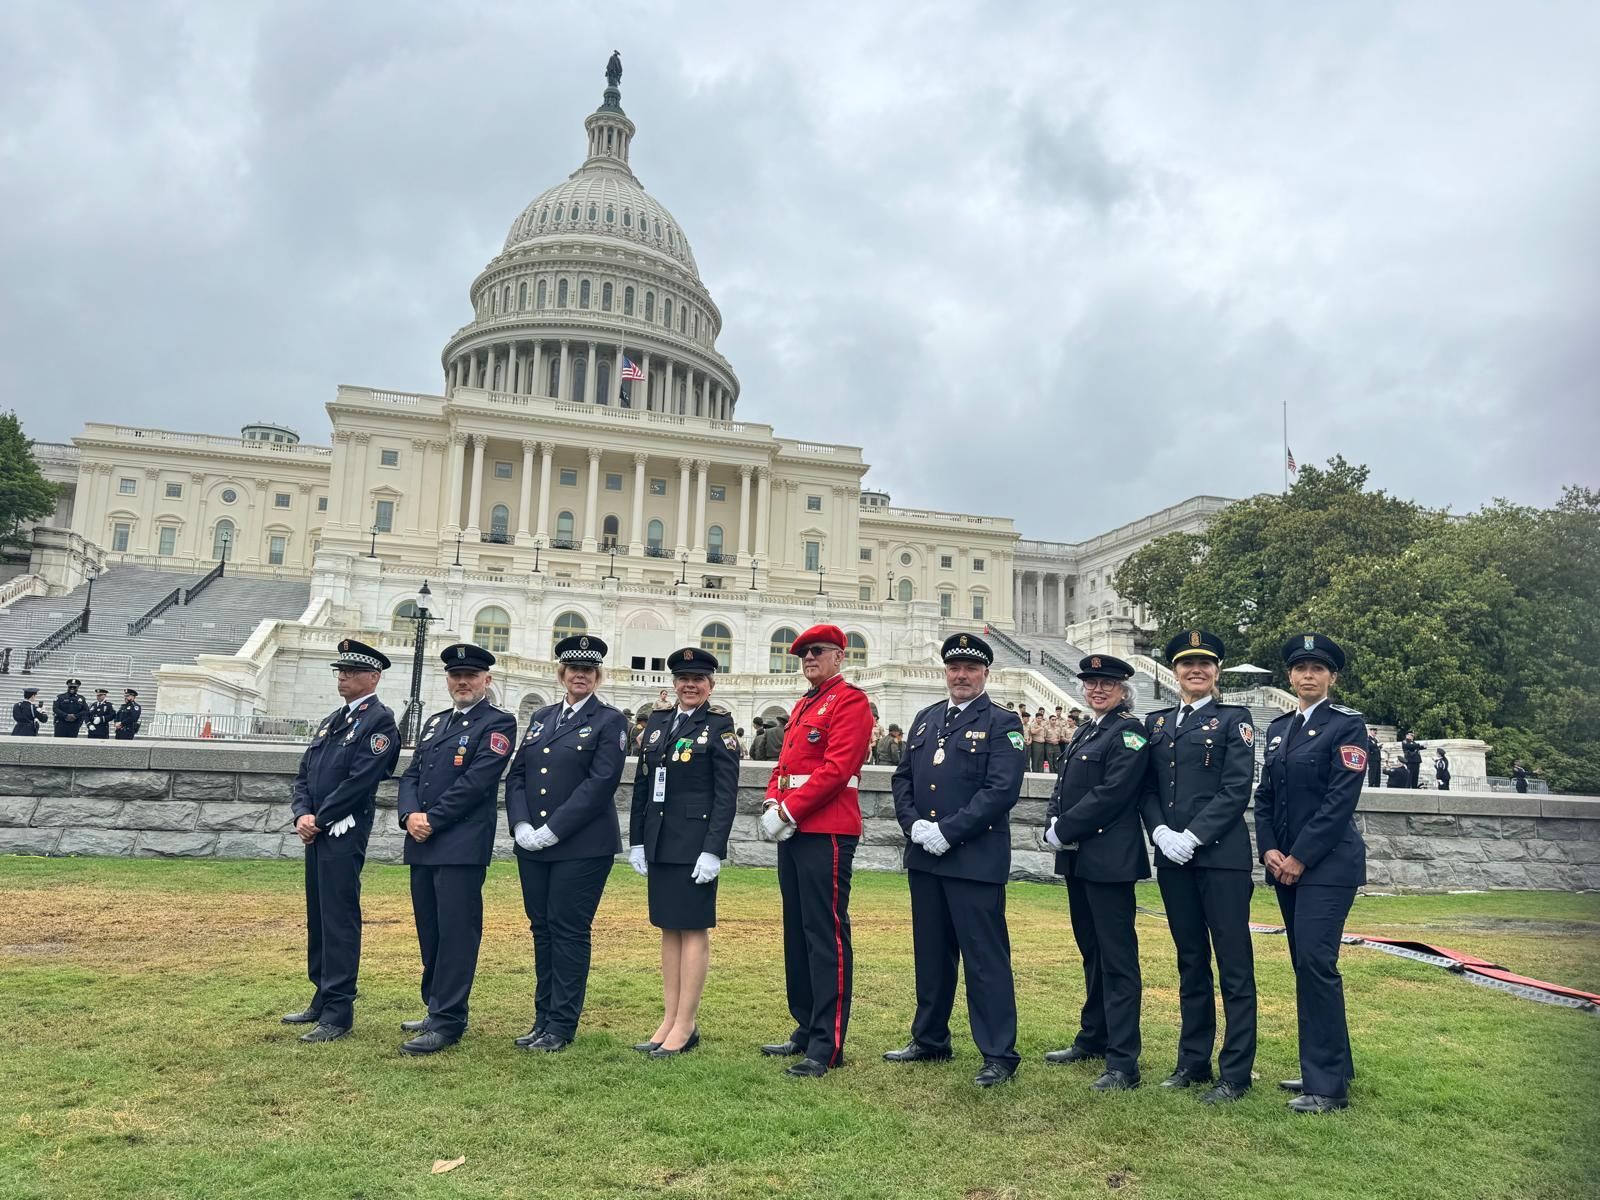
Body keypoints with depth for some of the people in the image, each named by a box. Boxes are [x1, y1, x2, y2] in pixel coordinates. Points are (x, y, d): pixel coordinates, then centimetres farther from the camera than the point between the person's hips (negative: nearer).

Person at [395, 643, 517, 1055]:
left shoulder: (498, 723, -5)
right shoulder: (435, 722, 19)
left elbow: (476, 782, -15)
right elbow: (411, 775, 14)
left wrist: (431, 820, -14)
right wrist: (410, 814, -5)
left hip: (462, 847, -8)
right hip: (422, 846, 8)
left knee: (456, 933, -4)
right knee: (429, 932, 14)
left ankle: (447, 1023, 1)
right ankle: (436, 1008, 27)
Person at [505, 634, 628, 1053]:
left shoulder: (610, 721, -4)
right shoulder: (540, 717, 14)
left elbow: (601, 783, -14)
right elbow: (516, 775, 10)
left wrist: (553, 830, -17)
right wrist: (520, 825, -6)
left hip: (582, 845, -5)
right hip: (532, 845, 6)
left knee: (569, 929, 0)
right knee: (541, 927, 12)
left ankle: (562, 1024, 11)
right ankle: (543, 1017, 23)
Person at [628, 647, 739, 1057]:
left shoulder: (719, 724, -5)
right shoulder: (658, 721, 11)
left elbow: (727, 794, -10)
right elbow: (641, 786, 13)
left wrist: (713, 850, -15)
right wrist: (636, 841, 9)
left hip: (695, 843, -6)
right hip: (659, 843, 6)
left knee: (693, 929, 0)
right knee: (668, 928, 12)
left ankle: (685, 1026, 8)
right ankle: (669, 1020, 20)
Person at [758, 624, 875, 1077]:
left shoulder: (850, 701, -8)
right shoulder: (803, 706, 20)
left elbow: (836, 769, -18)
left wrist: (788, 812, -17)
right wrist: (772, 805, 0)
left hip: (827, 832, -9)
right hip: (794, 831, 9)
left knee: (826, 934, -5)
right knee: (797, 932, 14)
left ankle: (827, 1046, 1)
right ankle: (805, 1029, 26)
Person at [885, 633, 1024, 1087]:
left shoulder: (1002, 724, -5)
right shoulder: (925, 719, 14)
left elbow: (1002, 791, -15)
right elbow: (902, 777, 14)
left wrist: (947, 831, -17)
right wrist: (913, 824, -4)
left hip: (975, 859, -6)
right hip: (924, 857, 6)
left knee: (985, 957, -1)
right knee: (930, 952, 16)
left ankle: (999, 1054, 9)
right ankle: (930, 1040, 30)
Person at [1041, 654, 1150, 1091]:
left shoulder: (1129, 731, -9)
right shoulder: (1086, 730, 17)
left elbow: (1112, 793, -19)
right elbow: (1064, 786, 18)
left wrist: (1064, 830, -15)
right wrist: (1053, 823, -1)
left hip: (1109, 858, -9)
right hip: (1077, 858, 9)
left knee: (1117, 957, -5)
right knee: (1091, 950, 18)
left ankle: (1123, 1063, -1)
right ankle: (1092, 1039, 31)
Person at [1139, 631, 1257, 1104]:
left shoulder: (1233, 719, -1)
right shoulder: (1156, 723, 13)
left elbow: (1237, 790, -9)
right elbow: (1147, 789, 11)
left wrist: (1193, 836, -15)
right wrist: (1160, 833, -6)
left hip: (1221, 854, -5)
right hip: (1172, 857, 5)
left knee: (1233, 964, 1)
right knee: (1190, 961, 14)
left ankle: (1236, 1073, 11)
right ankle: (1193, 1060, 24)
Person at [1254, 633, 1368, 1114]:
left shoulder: (1347, 724, -7)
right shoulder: (1278, 729, 13)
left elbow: (1341, 799, -14)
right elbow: (1264, 794, 12)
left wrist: (1299, 858, -15)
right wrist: (1268, 850, -2)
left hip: (1327, 863, -7)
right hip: (1286, 864, 7)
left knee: (1316, 964, -9)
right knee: (1304, 965, 12)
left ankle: (1328, 1086, 0)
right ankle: (1330, 1065, 25)